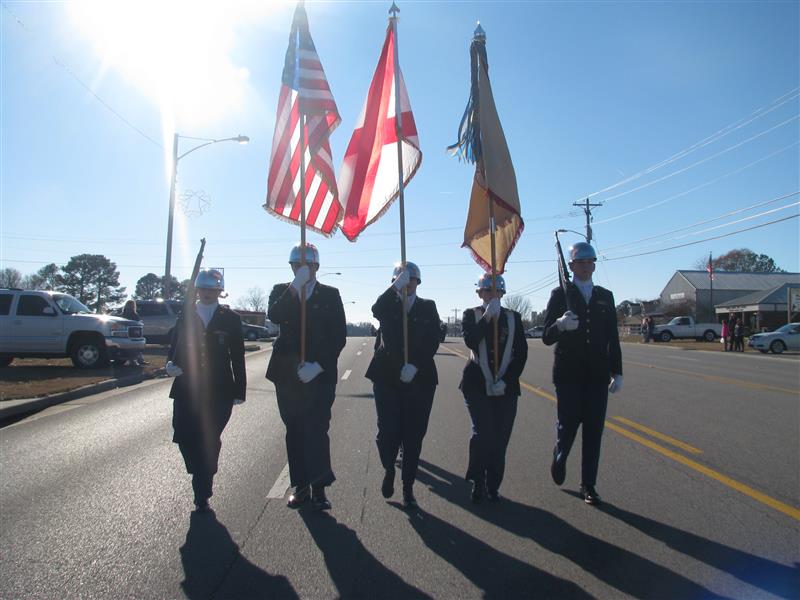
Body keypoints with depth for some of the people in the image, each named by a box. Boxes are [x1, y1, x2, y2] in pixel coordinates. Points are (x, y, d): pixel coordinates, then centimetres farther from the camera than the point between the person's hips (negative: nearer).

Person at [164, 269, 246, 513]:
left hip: (219, 391, -2)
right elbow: (175, 347, 11)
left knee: (209, 442, 1)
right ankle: (203, 480, 27)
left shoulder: (230, 318, 4)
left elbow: (237, 356, 3)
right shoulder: (185, 316, 9)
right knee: (184, 438, -3)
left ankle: (202, 496, 17)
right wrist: (172, 365, -12)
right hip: (187, 388, 2)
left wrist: (239, 390, 1)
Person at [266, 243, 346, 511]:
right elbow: (274, 316, -13)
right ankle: (300, 486, 19)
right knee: (294, 432, 8)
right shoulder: (281, 291, 9)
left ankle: (318, 488, 4)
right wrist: (295, 286, -20)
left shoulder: (330, 294, 5)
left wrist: (318, 365, -12)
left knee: (317, 429, -6)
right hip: (287, 373, 2)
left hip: (320, 374, -2)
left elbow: (339, 335, -1)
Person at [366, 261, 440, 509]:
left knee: (413, 436, 4)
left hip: (419, 378, 0)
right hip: (387, 377, 0)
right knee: (387, 433, -4)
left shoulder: (428, 307, 8)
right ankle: (389, 470, 28)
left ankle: (408, 488, 20)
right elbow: (376, 310, -17)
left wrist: (415, 365, -13)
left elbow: (433, 341, -2)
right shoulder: (388, 304, 8)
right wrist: (396, 286, -19)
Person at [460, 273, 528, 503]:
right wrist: (487, 316, -18)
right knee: (483, 433, -10)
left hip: (505, 387, 2)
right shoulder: (471, 315, 4)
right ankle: (478, 484, 9)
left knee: (500, 439, 3)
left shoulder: (513, 317, 7)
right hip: (477, 385, -2)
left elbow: (521, 353, 3)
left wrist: (506, 380, -7)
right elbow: (470, 340, -16)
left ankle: (493, 487, 18)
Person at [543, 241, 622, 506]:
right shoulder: (560, 294, -1)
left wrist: (617, 372, 7)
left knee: (594, 431, 4)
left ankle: (588, 485, 16)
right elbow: (547, 338, -7)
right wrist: (560, 325, -28)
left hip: (597, 375, 3)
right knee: (567, 425, -1)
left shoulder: (605, 296, 10)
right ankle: (559, 459, 32)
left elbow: (613, 338, 12)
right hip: (568, 374, -3)